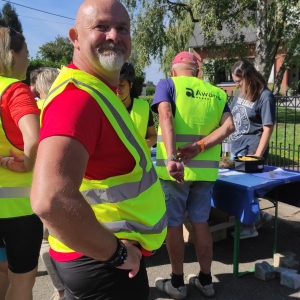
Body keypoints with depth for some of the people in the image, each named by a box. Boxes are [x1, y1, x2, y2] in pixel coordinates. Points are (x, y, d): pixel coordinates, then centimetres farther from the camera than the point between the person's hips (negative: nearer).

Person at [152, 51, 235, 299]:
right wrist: (199, 147, -13)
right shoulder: (216, 92, 11)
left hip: (174, 168, -4)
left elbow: (166, 117, -19)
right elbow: (228, 126, -4)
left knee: (173, 224, 10)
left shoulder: (168, 84, 0)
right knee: (200, 222, 16)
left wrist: (172, 158, -28)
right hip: (206, 169, 4)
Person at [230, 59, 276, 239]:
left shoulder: (265, 96, -12)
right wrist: (229, 142, 11)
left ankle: (249, 226, 19)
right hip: (236, 147, 7)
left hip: (251, 149, -7)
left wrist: (257, 156, -16)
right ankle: (259, 216, 34)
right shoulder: (240, 92, 9)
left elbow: (268, 129, -13)